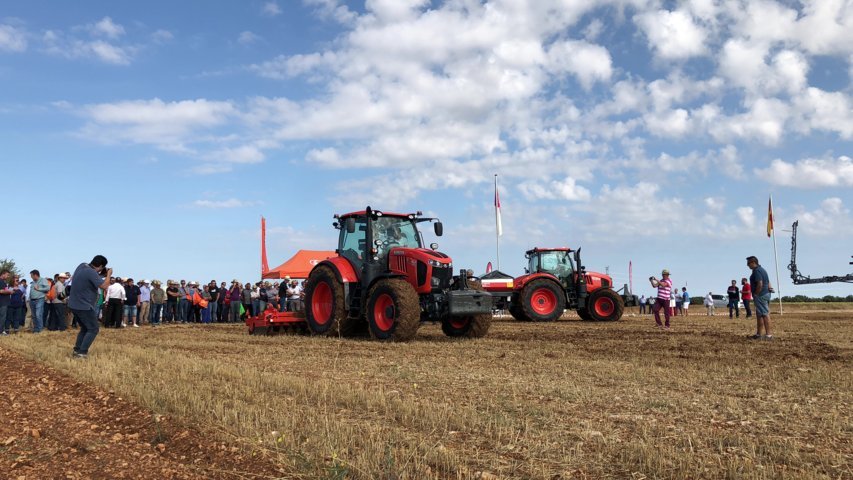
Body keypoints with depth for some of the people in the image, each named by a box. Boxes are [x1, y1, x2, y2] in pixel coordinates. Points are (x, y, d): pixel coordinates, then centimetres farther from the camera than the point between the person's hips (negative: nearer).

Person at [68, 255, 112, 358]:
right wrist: (108, 274, -11)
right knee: (93, 329, -1)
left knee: (85, 328, 21)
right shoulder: (91, 272, -24)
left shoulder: (82, 266, 3)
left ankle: (76, 350, 20)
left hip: (74, 304, 9)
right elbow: (104, 285, -27)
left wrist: (102, 275, 6)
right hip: (84, 306, -9)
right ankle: (82, 352, -6)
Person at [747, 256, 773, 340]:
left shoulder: (757, 271, -15)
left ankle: (768, 335, -10)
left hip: (761, 295, -11)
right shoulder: (761, 269, 19)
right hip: (766, 293, 11)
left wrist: (755, 295, -15)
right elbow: (768, 283, 22)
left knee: (765, 314, -10)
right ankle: (758, 334, 20)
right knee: (759, 315, 15)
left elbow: (760, 284, -24)